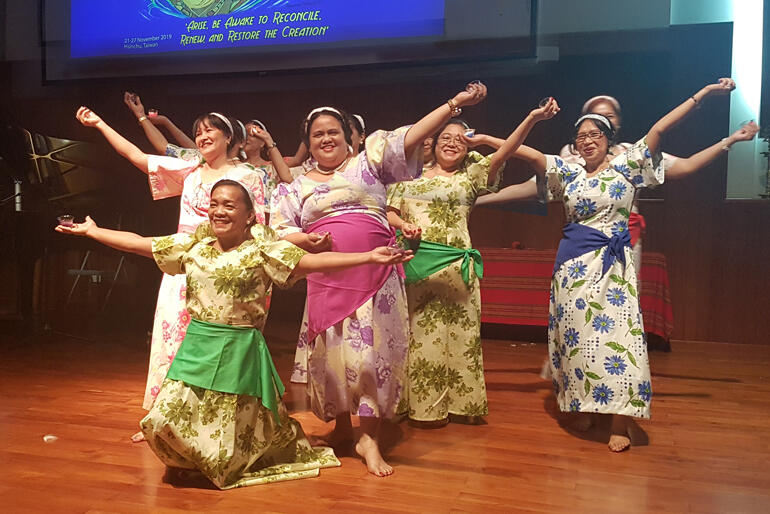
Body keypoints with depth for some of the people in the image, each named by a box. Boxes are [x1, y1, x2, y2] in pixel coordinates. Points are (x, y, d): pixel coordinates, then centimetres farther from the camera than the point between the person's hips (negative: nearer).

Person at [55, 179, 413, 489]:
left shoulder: (262, 252, -8)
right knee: (168, 420, 4)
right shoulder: (192, 246, 6)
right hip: (196, 347, 5)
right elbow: (140, 244, 13)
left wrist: (369, 257, -28)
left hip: (238, 350, -4)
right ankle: (197, 462, 36)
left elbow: (313, 261, -18)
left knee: (232, 429, 3)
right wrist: (91, 231, 15)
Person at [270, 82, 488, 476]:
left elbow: (410, 137, 3)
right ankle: (342, 426, 26)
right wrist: (305, 240, -11)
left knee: (370, 350, -5)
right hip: (327, 279, 2)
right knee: (332, 351, 6)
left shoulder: (367, 163, 11)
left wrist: (454, 103, -3)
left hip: (374, 275, -1)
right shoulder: (297, 187, 15)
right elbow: (279, 231, 10)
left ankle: (369, 437, 5)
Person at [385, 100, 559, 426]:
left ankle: (460, 403, 18)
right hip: (415, 263, 1)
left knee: (458, 335, 4)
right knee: (420, 334, 5)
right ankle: (423, 406, 16)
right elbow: (389, 212, 13)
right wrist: (402, 225, -9)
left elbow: (503, 154, -3)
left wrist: (532, 119, -14)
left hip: (455, 266, -1)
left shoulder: (471, 176, 10)